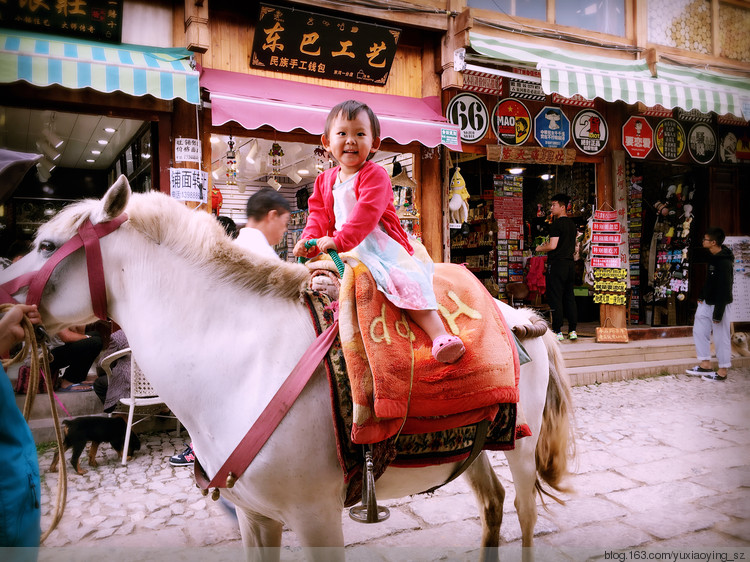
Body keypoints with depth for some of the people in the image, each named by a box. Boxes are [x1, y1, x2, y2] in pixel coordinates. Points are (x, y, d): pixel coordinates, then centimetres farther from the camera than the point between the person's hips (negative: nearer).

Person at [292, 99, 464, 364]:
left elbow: (367, 213, -22)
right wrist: (309, 240, -8)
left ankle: (439, 335, -32)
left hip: (378, 242, -7)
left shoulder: (375, 175, -8)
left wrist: (340, 241, -32)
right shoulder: (325, 180, 14)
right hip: (341, 249, 7)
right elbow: (319, 214, 13)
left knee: (406, 282, -26)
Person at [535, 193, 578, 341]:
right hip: (570, 262, 8)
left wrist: (540, 248, 1)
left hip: (557, 263, -8)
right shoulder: (572, 224, 14)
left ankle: (557, 331, -3)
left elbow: (553, 246, -18)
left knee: (555, 297, -3)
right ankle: (572, 330, 11)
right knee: (569, 297, 10)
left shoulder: (556, 224, -11)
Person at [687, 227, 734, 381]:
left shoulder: (724, 263, -23)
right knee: (699, 330, 13)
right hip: (707, 302, 10)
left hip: (719, 304, -10)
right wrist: (702, 296, 17)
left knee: (721, 337, 1)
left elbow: (724, 289, -23)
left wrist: (718, 313, -22)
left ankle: (722, 371, 12)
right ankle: (705, 365, 22)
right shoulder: (712, 256, 6)